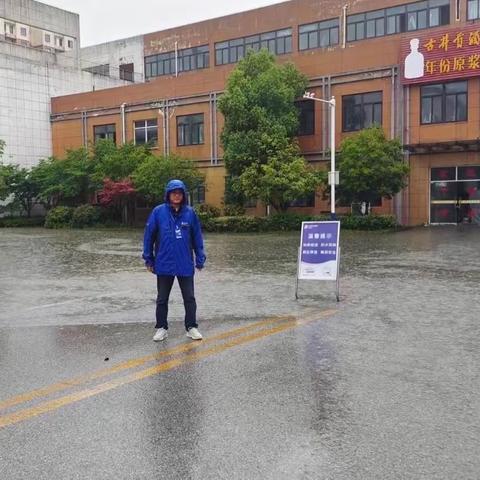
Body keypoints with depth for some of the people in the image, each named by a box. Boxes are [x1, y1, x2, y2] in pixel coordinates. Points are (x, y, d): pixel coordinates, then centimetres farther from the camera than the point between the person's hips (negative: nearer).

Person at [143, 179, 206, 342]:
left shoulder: (190, 212, -3)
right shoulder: (158, 212, -6)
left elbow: (197, 237, 2)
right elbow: (149, 236, -1)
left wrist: (200, 259, 2)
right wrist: (148, 259, 0)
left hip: (186, 264, 0)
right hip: (164, 264, 0)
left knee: (189, 298, 9)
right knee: (162, 298, 12)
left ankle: (191, 327, 22)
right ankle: (161, 328, 26)